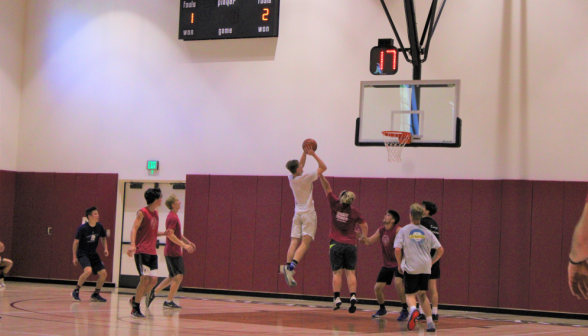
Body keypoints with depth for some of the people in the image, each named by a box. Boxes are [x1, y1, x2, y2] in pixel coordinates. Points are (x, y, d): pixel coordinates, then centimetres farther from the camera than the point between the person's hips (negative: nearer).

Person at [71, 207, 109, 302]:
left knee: (103, 273, -3)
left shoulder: (99, 227, -3)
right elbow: (76, 242, -8)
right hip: (82, 253, -6)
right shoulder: (82, 228, -17)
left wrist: (105, 249, -2)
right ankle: (76, 291, -11)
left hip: (93, 254, 6)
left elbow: (103, 238, 14)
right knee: (88, 270, -30)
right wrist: (75, 257, -7)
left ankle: (96, 295, 15)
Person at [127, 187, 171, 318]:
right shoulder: (142, 212, -7)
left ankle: (135, 299, 19)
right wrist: (133, 245, -30)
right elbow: (134, 229, -15)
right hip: (142, 251, -8)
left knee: (153, 280, -1)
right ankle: (136, 308, -2)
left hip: (152, 252, 8)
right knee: (145, 279, -13)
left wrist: (164, 233, 10)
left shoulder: (156, 213, 16)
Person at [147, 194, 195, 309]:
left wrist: (188, 242, 24)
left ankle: (154, 292, 19)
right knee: (178, 276, -6)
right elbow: (170, 235, -24)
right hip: (173, 252, -10)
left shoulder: (173, 216, 16)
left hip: (170, 252, 10)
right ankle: (169, 302, -2)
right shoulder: (173, 218, -16)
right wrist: (184, 245, -24)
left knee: (173, 277, 17)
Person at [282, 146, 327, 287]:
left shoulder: (291, 178, 6)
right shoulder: (306, 178, -11)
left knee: (294, 242, 1)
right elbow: (323, 167, -4)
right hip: (308, 213, -6)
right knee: (305, 243, -10)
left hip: (297, 214, 6)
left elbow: (300, 166, 26)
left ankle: (288, 265, -11)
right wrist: (313, 154, -2)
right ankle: (291, 266, -26)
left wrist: (305, 153, 20)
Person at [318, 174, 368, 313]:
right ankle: (353, 296, -10)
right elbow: (364, 226, 5)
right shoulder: (355, 212, -1)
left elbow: (327, 188, 2)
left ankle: (337, 298, -7)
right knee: (350, 272, 2)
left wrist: (320, 174, 6)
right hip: (351, 245, 1)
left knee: (337, 272, 1)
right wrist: (364, 238, 21)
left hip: (336, 244, -1)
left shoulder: (335, 205, -4)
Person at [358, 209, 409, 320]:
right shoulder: (381, 230, 5)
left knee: (398, 283, -30)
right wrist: (362, 238, -10)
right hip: (387, 264, 7)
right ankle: (382, 309, 32)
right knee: (377, 287, 6)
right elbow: (369, 241, 12)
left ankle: (405, 310, -18)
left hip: (398, 263, -7)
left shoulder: (398, 230, -17)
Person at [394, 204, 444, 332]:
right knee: (422, 294, 18)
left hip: (411, 267, -3)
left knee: (410, 294, 5)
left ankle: (413, 310, -29)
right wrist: (431, 262, 19)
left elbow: (397, 250, -9)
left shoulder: (404, 230, 1)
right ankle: (430, 322, 8)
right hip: (425, 267, 3)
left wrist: (399, 264, 6)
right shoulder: (427, 232, 10)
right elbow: (440, 250, 8)